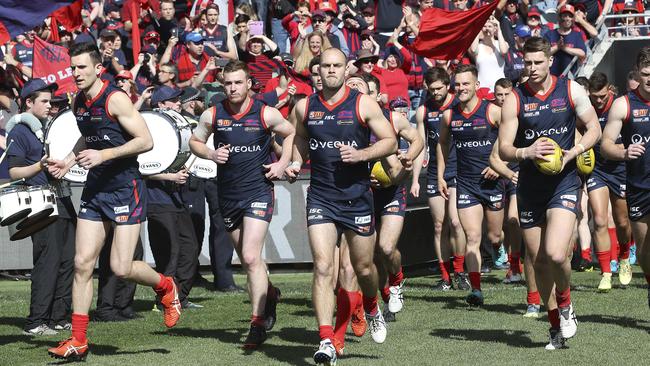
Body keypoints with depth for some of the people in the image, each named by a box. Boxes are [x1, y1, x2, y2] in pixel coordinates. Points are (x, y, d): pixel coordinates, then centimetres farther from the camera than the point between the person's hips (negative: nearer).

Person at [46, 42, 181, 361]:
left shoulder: (115, 99, -15)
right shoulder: (79, 102, 8)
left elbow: (145, 141, -18)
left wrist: (103, 155, -23)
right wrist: (69, 161, 10)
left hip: (125, 188, -7)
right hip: (94, 189, 7)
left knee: (121, 268, -8)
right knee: (82, 263, -2)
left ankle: (165, 287, 24)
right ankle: (78, 342, 1)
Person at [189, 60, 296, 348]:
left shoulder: (266, 114, -5)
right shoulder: (212, 115, 1)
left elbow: (291, 134, 11)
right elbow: (195, 141, 14)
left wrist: (282, 163, -1)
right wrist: (211, 154, -6)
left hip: (258, 192, -4)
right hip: (228, 195, 4)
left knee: (251, 258, -16)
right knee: (248, 259, 15)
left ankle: (258, 324, -11)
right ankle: (270, 294, 44)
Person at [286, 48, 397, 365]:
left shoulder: (363, 104, -3)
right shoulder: (304, 107, 5)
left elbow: (390, 141, -1)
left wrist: (361, 154, -17)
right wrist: (295, 163, 4)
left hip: (356, 196, -1)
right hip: (320, 198, 1)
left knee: (363, 267, 12)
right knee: (322, 266, -14)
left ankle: (371, 309, 46)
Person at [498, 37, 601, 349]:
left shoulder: (571, 90, -2)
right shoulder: (514, 100, -2)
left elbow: (594, 129, 6)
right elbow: (503, 149, -4)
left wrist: (572, 153, -11)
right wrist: (526, 152, -25)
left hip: (564, 183, -2)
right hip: (529, 188, 2)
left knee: (555, 254, -21)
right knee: (538, 262, 7)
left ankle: (565, 304, 9)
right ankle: (556, 325, 24)